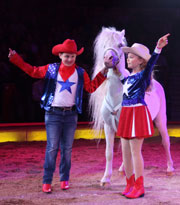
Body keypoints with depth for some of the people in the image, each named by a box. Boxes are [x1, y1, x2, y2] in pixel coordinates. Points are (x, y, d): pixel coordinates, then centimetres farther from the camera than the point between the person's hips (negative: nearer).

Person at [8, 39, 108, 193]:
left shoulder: (80, 73, 6)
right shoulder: (51, 69, 2)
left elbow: (91, 87, 11)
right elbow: (32, 71, 12)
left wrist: (102, 74, 4)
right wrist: (16, 59, 8)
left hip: (71, 114, 2)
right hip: (53, 113, -2)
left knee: (67, 148, 7)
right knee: (52, 147, -5)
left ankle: (64, 179, 17)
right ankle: (47, 181, -2)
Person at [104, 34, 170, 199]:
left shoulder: (143, 75, -9)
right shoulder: (129, 76, 13)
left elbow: (150, 63, -29)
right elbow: (122, 79, 37)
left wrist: (158, 48, -45)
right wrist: (112, 67, 34)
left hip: (137, 114, -8)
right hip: (126, 113, 8)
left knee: (135, 151, -5)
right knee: (125, 152, 10)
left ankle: (139, 187, 4)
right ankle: (130, 184, 22)